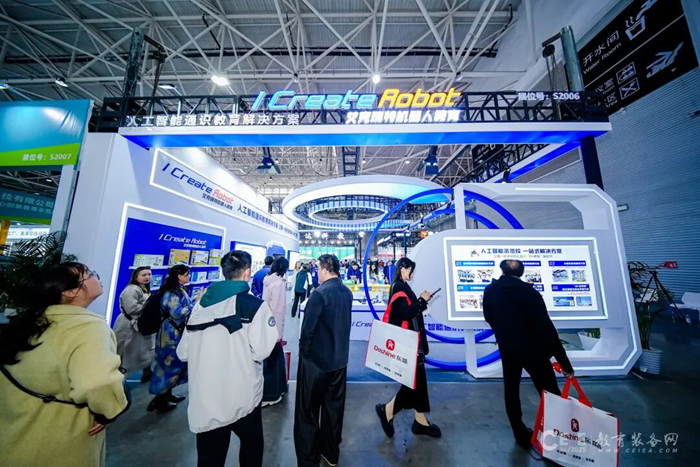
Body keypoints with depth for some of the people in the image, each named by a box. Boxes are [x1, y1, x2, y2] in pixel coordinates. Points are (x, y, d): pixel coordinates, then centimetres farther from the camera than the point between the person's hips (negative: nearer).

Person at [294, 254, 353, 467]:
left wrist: (303, 351, -4)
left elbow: (308, 327, -20)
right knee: (334, 407, 23)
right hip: (340, 359, 7)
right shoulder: (347, 292, -1)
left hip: (316, 360, -7)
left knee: (307, 412, 15)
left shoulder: (320, 293, -23)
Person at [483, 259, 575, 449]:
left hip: (507, 349, 4)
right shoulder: (529, 292, -20)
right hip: (533, 350, -3)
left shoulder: (490, 290, -7)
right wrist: (565, 363, -14)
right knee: (550, 394, 15)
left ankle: (521, 435, 30)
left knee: (511, 391, 18)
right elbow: (546, 328, -21)